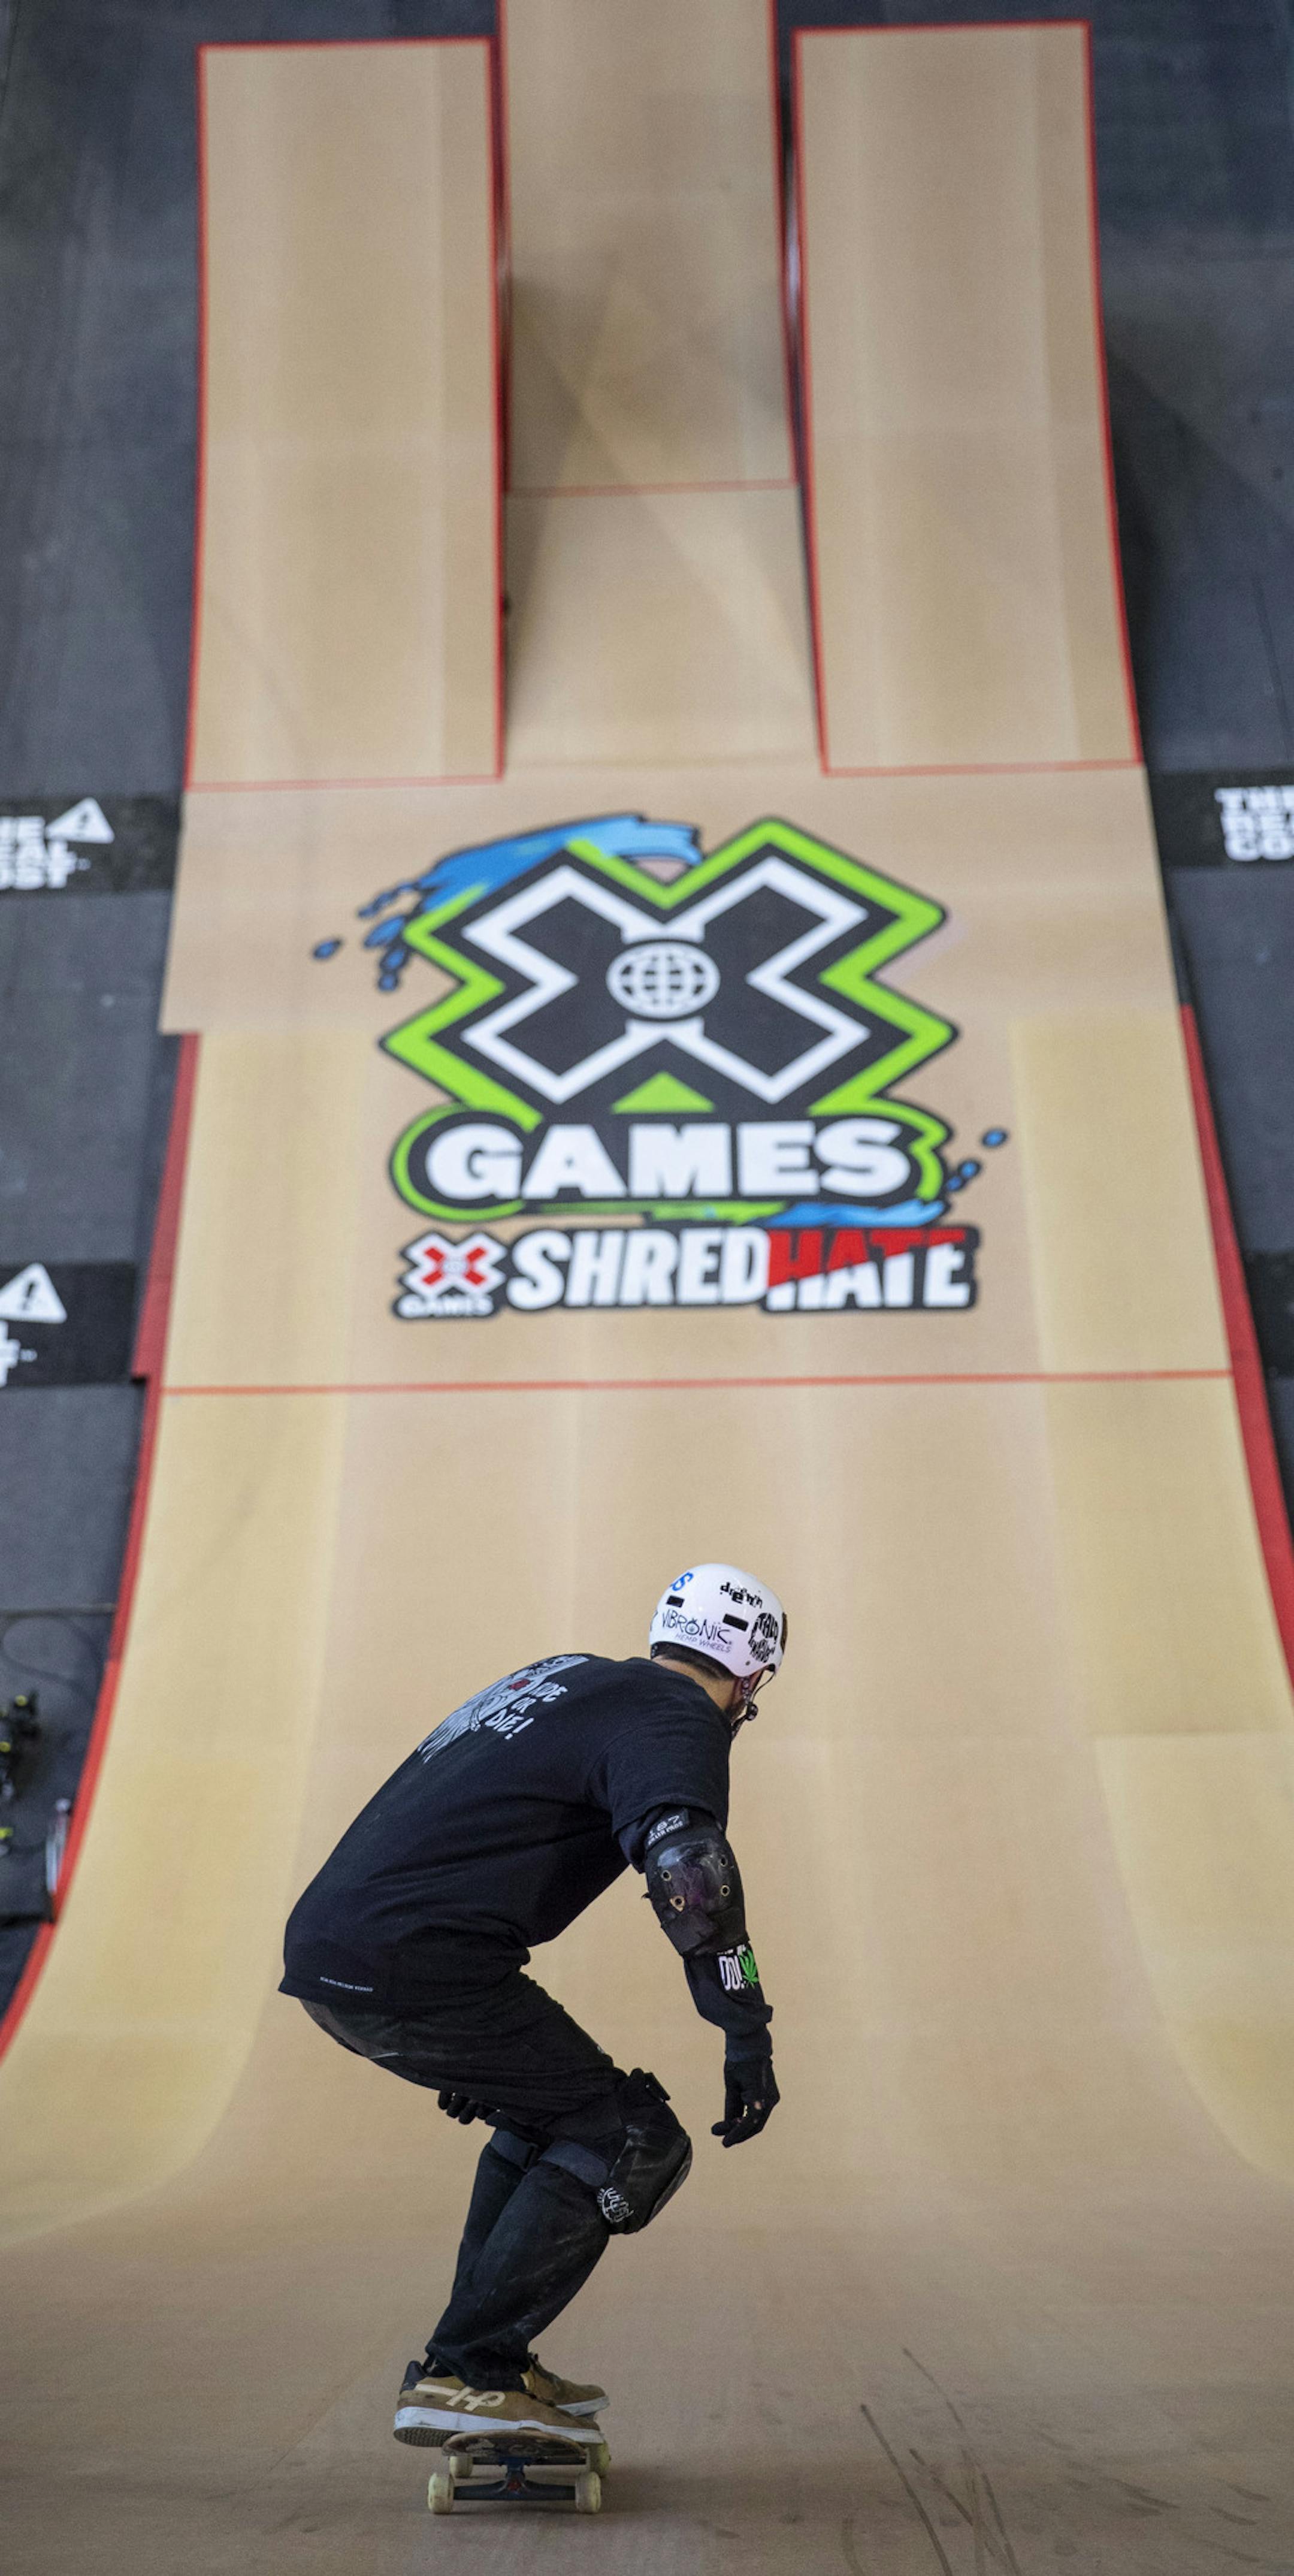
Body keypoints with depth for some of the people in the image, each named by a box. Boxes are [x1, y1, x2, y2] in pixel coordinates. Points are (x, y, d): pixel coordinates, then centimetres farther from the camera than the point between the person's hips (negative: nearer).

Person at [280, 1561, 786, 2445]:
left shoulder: (564, 1677, 24)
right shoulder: (676, 1718, -3)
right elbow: (687, 1863, -24)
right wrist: (748, 2036, -18)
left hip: (323, 1947, 9)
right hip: (417, 1967, -9)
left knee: (549, 2110, 25)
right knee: (632, 2143, 2)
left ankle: (494, 2362, 27)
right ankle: (462, 2376, 2)